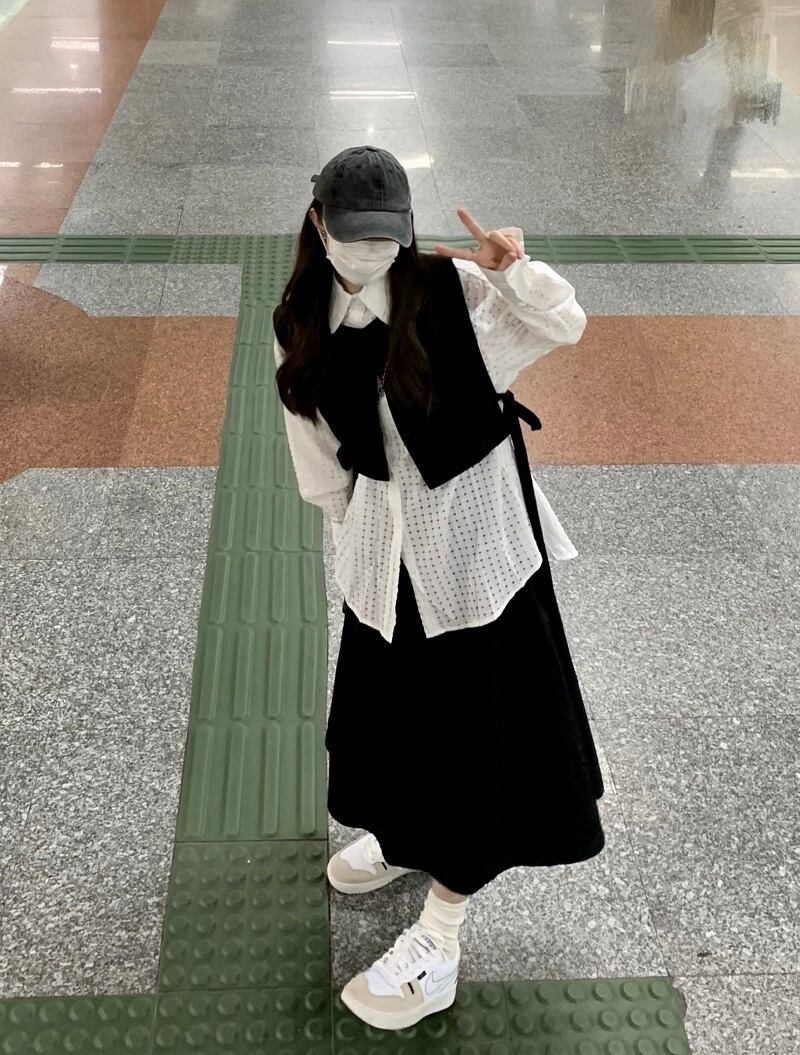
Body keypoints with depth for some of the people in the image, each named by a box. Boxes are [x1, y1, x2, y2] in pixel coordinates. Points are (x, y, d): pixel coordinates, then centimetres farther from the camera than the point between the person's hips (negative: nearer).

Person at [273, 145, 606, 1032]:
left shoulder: (455, 291, -13)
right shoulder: (303, 324, -3)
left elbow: (566, 327, -9)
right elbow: (319, 456, 5)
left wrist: (514, 270, -27)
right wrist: (348, 529, 9)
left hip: (475, 529, -4)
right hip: (383, 536, 4)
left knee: (475, 721, 3)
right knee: (388, 699, 20)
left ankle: (437, 942, 15)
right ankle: (403, 836, 51)